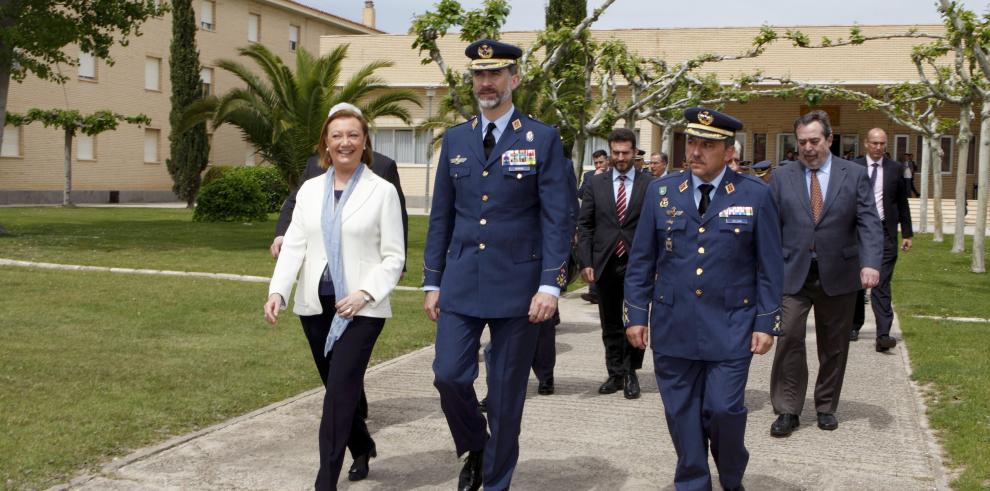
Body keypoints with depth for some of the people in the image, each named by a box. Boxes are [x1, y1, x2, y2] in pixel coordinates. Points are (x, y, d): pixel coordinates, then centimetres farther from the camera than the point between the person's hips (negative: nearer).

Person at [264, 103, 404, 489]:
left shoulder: (382, 191, -2)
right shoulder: (310, 190, 10)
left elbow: (393, 257, -4)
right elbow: (294, 246, 3)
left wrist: (364, 293, -18)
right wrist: (277, 290, -12)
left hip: (361, 308, -5)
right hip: (316, 305, 5)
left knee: (340, 389, -12)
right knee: (338, 385, 15)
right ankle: (362, 447, 39)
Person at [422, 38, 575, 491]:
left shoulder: (543, 139, -2)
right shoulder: (455, 139, 9)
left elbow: (558, 218, -6)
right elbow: (441, 216, 11)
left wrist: (550, 284, -14)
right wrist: (432, 282, 8)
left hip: (517, 285, -3)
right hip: (461, 282, 3)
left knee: (506, 392, 5)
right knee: (449, 375, -4)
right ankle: (475, 449, 26)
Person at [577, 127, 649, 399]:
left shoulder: (649, 185, 1)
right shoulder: (596, 184, 7)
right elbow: (584, 225, 6)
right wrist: (585, 262, -3)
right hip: (605, 264, 2)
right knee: (610, 325, 10)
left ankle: (630, 373, 13)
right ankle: (615, 374, 21)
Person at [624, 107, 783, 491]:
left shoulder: (755, 195, 0)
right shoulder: (660, 191, 4)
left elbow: (770, 266, 1)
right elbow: (641, 261, 7)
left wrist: (766, 323, -3)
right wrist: (636, 314, 3)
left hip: (730, 328, -2)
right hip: (673, 327, 2)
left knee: (724, 409, -3)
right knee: (681, 413, 7)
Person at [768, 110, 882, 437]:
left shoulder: (854, 175, 2)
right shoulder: (782, 177, 4)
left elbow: (869, 223, -5)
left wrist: (870, 263, -20)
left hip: (839, 275, 1)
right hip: (793, 273, 0)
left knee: (834, 346, 10)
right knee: (789, 338, -9)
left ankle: (826, 407, 25)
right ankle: (787, 410, 1)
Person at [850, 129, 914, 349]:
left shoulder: (896, 169, 5)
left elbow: (902, 203, 9)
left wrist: (907, 234, 7)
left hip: (884, 232, -1)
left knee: (881, 284, -8)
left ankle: (883, 335, -13)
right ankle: (854, 326, 27)